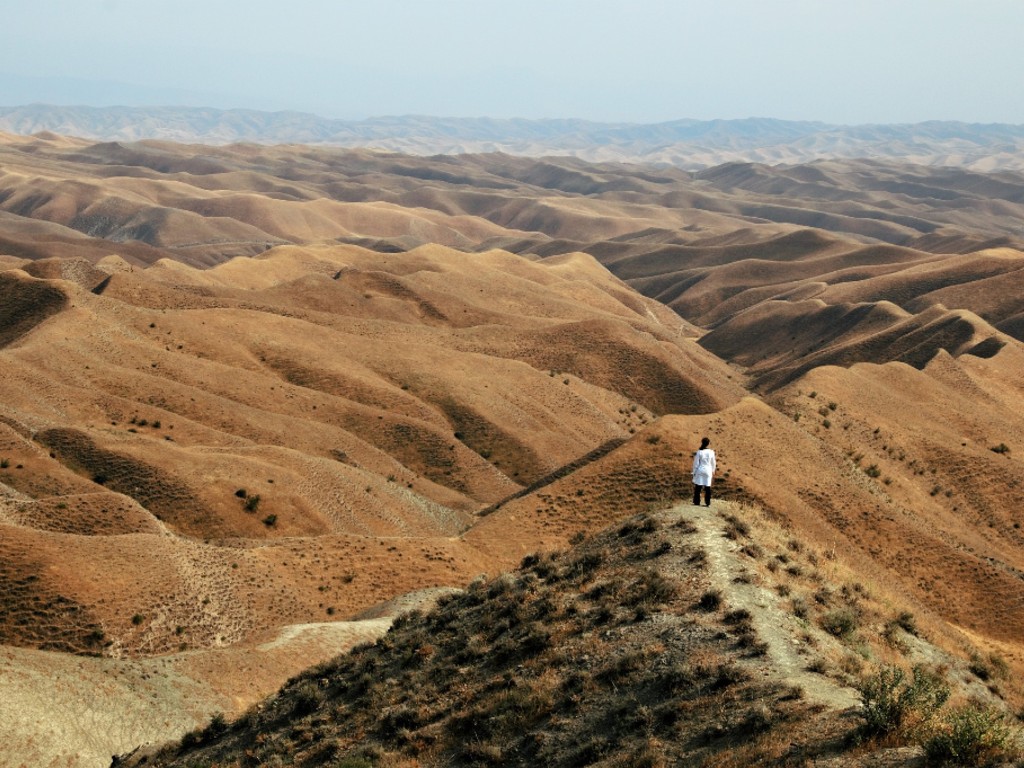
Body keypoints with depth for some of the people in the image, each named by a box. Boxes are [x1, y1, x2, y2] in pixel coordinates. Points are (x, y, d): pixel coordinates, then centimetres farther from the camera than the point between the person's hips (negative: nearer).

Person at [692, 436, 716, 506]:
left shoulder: (699, 452, -11)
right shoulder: (711, 452, -5)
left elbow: (696, 463, -7)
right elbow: (713, 463, 6)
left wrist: (694, 472, 4)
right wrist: (713, 471, 22)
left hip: (700, 471, -2)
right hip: (708, 471, 2)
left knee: (697, 487, 5)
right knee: (707, 487, 8)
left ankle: (697, 502, 6)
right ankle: (707, 503, 9)